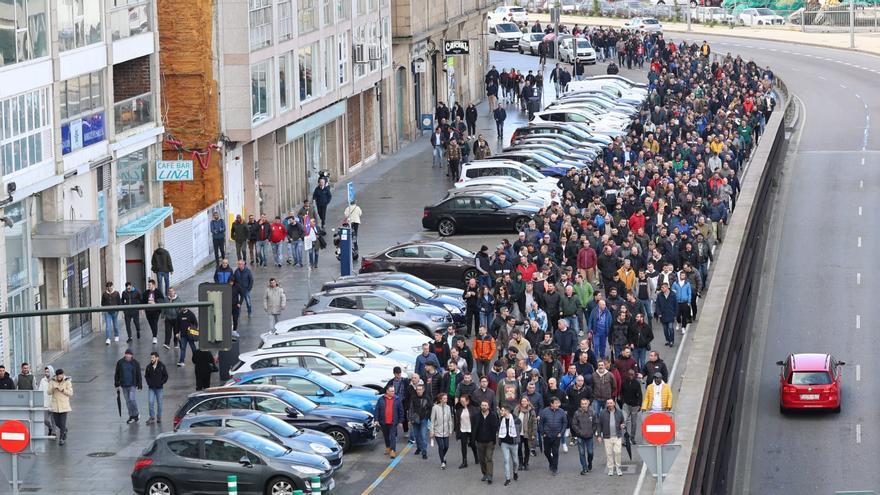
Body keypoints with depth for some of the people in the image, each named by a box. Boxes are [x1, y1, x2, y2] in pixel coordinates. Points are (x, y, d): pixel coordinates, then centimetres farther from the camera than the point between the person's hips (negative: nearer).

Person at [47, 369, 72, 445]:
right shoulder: (52, 382, 4)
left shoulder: (67, 382, -2)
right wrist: (53, 388, -23)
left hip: (64, 405, -3)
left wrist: (62, 390, -19)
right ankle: (64, 430, 38)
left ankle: (62, 439, 2)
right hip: (55, 405, 3)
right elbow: (48, 392, -2)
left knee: (63, 423, -7)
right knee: (56, 423, 8)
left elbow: (70, 393, -5)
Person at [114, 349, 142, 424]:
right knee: (128, 401, 7)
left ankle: (136, 414, 6)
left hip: (132, 385, -3)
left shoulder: (135, 363, -5)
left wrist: (139, 385, -1)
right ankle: (131, 416, 17)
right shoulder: (120, 363, -1)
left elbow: (138, 375, 0)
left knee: (132, 399, -13)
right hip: (124, 385, 3)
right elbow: (117, 374, 7)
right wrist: (117, 385, 6)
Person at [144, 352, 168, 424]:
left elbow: (166, 376, 1)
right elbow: (146, 376, 14)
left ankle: (159, 418, 15)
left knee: (159, 403, 6)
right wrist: (149, 382, 0)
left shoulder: (162, 366, -5)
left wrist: (161, 383, -9)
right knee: (150, 402, -6)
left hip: (159, 388, -2)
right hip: (151, 388, 2)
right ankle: (152, 418, -2)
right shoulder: (149, 367, 2)